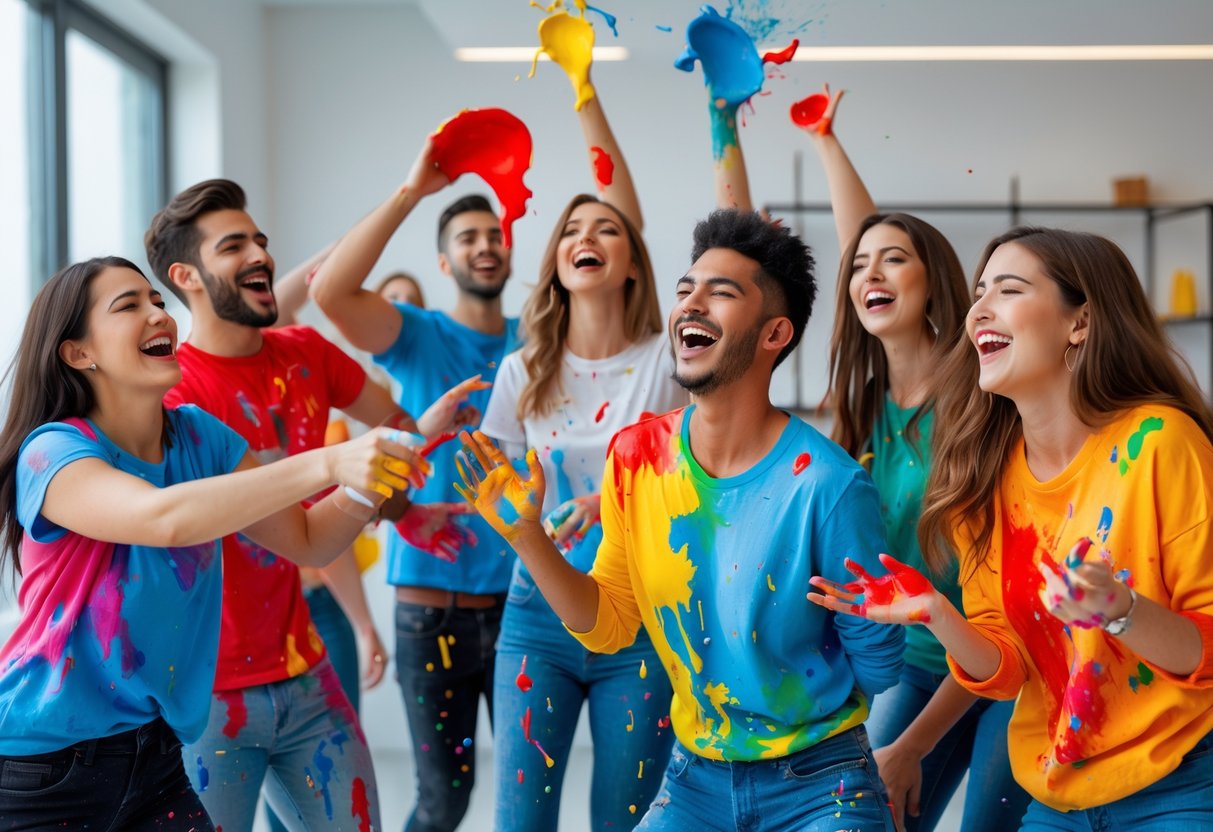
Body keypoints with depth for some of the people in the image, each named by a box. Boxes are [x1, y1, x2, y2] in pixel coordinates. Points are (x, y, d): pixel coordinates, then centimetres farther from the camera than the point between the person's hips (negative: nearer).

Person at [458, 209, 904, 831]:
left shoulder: (828, 485, -21)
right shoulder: (635, 457, -6)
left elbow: (877, 663, -10)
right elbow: (609, 625, 0)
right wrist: (524, 534, -11)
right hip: (694, 777, 4)